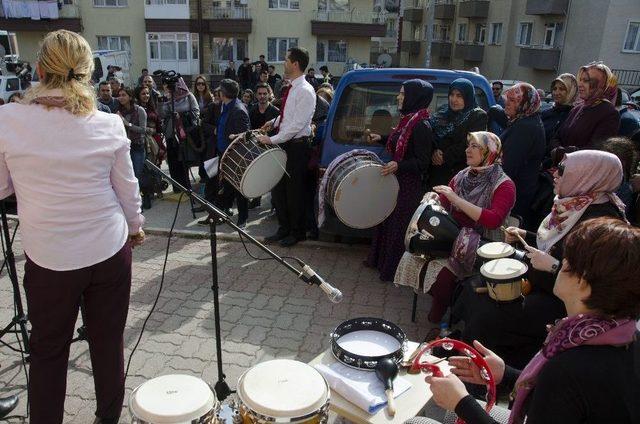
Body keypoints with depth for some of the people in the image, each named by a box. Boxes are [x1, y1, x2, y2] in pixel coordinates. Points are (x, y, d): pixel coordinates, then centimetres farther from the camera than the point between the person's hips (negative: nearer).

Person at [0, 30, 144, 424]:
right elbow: (127, 189, 2)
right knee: (109, 341, 16)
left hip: (49, 257, -1)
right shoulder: (109, 125, -8)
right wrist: (136, 227, 19)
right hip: (110, 250, 1)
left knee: (48, 349, 16)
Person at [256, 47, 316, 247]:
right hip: (283, 143, 9)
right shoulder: (292, 88, 10)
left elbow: (298, 124, -22)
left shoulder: (305, 91, -16)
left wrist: (272, 139, -21)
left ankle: (297, 232, 23)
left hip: (296, 146, -8)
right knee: (278, 188, 15)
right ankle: (284, 228, 31)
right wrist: (274, 122, 9)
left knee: (294, 191, 4)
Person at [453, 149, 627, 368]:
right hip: (540, 280, 10)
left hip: (560, 299, -9)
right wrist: (524, 236, 7)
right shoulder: (573, 204, 2)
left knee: (489, 316, -18)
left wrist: (553, 267, -29)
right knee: (475, 289, 9)